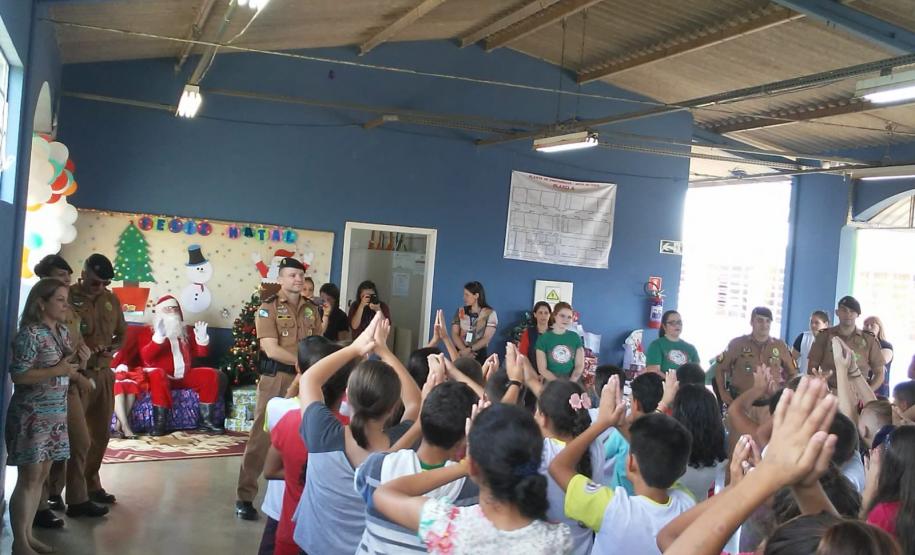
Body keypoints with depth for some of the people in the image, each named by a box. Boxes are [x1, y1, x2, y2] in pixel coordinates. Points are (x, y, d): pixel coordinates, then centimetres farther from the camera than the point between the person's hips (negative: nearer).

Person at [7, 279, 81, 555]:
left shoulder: (63, 331, 9)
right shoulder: (29, 334, -16)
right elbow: (18, 376, -19)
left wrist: (77, 361, 1)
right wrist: (58, 370, -21)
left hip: (55, 414, 8)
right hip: (31, 415, -8)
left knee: (42, 476, 12)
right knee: (28, 478, -3)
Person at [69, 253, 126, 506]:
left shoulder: (112, 300, 9)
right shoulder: (68, 297, -8)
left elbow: (121, 334, 18)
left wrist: (112, 349, -3)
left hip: (104, 374, 6)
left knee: (100, 434, 13)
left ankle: (92, 486, 26)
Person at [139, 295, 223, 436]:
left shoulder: (185, 331, 17)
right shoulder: (148, 331, 3)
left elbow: (201, 353, 13)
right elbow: (145, 357, -15)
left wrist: (202, 339, -7)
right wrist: (159, 337, -29)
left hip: (184, 376, 5)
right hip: (162, 376, -5)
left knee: (210, 374, -15)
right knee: (158, 375, -39)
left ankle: (206, 421, -13)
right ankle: (159, 424, -35)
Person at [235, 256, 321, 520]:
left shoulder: (311, 309, 10)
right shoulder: (268, 308, -5)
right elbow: (272, 350, -13)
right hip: (276, 379, -4)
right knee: (261, 437, -2)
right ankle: (245, 497, 6)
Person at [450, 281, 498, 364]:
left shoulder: (490, 314, -1)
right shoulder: (460, 311, 9)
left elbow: (487, 338, -7)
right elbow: (454, 334, 1)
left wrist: (469, 350, -17)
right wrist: (464, 350, -14)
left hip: (479, 355, -2)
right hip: (459, 353, 3)